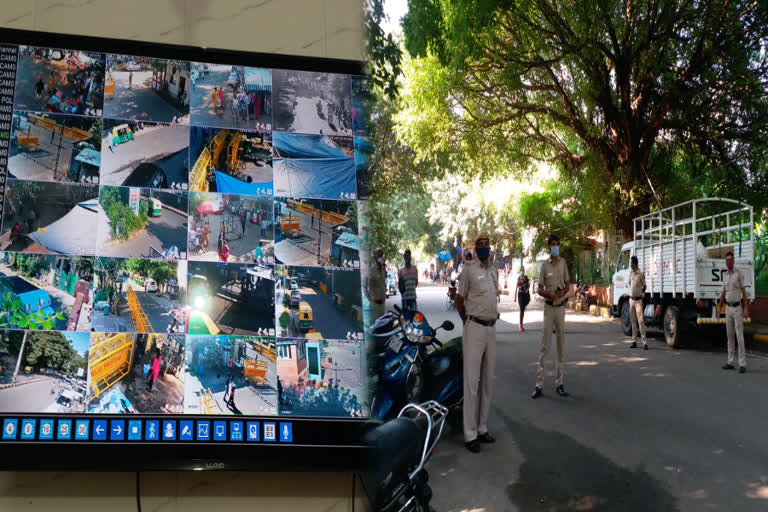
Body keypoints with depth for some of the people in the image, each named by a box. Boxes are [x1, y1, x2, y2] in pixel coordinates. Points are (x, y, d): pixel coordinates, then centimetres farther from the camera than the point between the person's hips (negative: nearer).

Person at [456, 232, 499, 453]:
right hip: (474, 328, -7)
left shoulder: (494, 271, 14)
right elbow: (459, 300, 0)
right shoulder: (469, 270, -6)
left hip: (491, 328, 7)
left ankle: (482, 428, 20)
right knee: (472, 381, -7)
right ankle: (470, 434, -4)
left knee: (488, 381, 11)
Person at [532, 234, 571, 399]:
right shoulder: (544, 265, 0)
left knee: (561, 345, 5)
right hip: (549, 307, -3)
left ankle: (559, 383, 13)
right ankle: (539, 384, -2)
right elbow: (540, 289, 1)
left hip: (561, 306, 3)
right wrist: (550, 294, -19)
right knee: (545, 345, -5)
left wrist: (563, 292, -11)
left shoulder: (563, 263, 7)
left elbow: (568, 285, 11)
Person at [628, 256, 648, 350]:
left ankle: (645, 343, -10)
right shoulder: (631, 273, 11)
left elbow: (644, 286, -1)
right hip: (631, 299, 7)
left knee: (640, 321, -10)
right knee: (633, 321, 10)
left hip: (638, 300, -7)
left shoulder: (641, 273, -9)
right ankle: (634, 341, 16)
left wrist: (640, 293, -10)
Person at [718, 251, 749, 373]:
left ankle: (742, 364, -6)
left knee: (739, 336, -8)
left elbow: (744, 291, -9)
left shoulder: (739, 274, -8)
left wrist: (746, 308, -15)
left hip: (737, 308, -6)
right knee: (729, 336, 10)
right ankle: (730, 362, 16)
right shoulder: (725, 276, 11)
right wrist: (719, 308, 13)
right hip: (728, 308, 6)